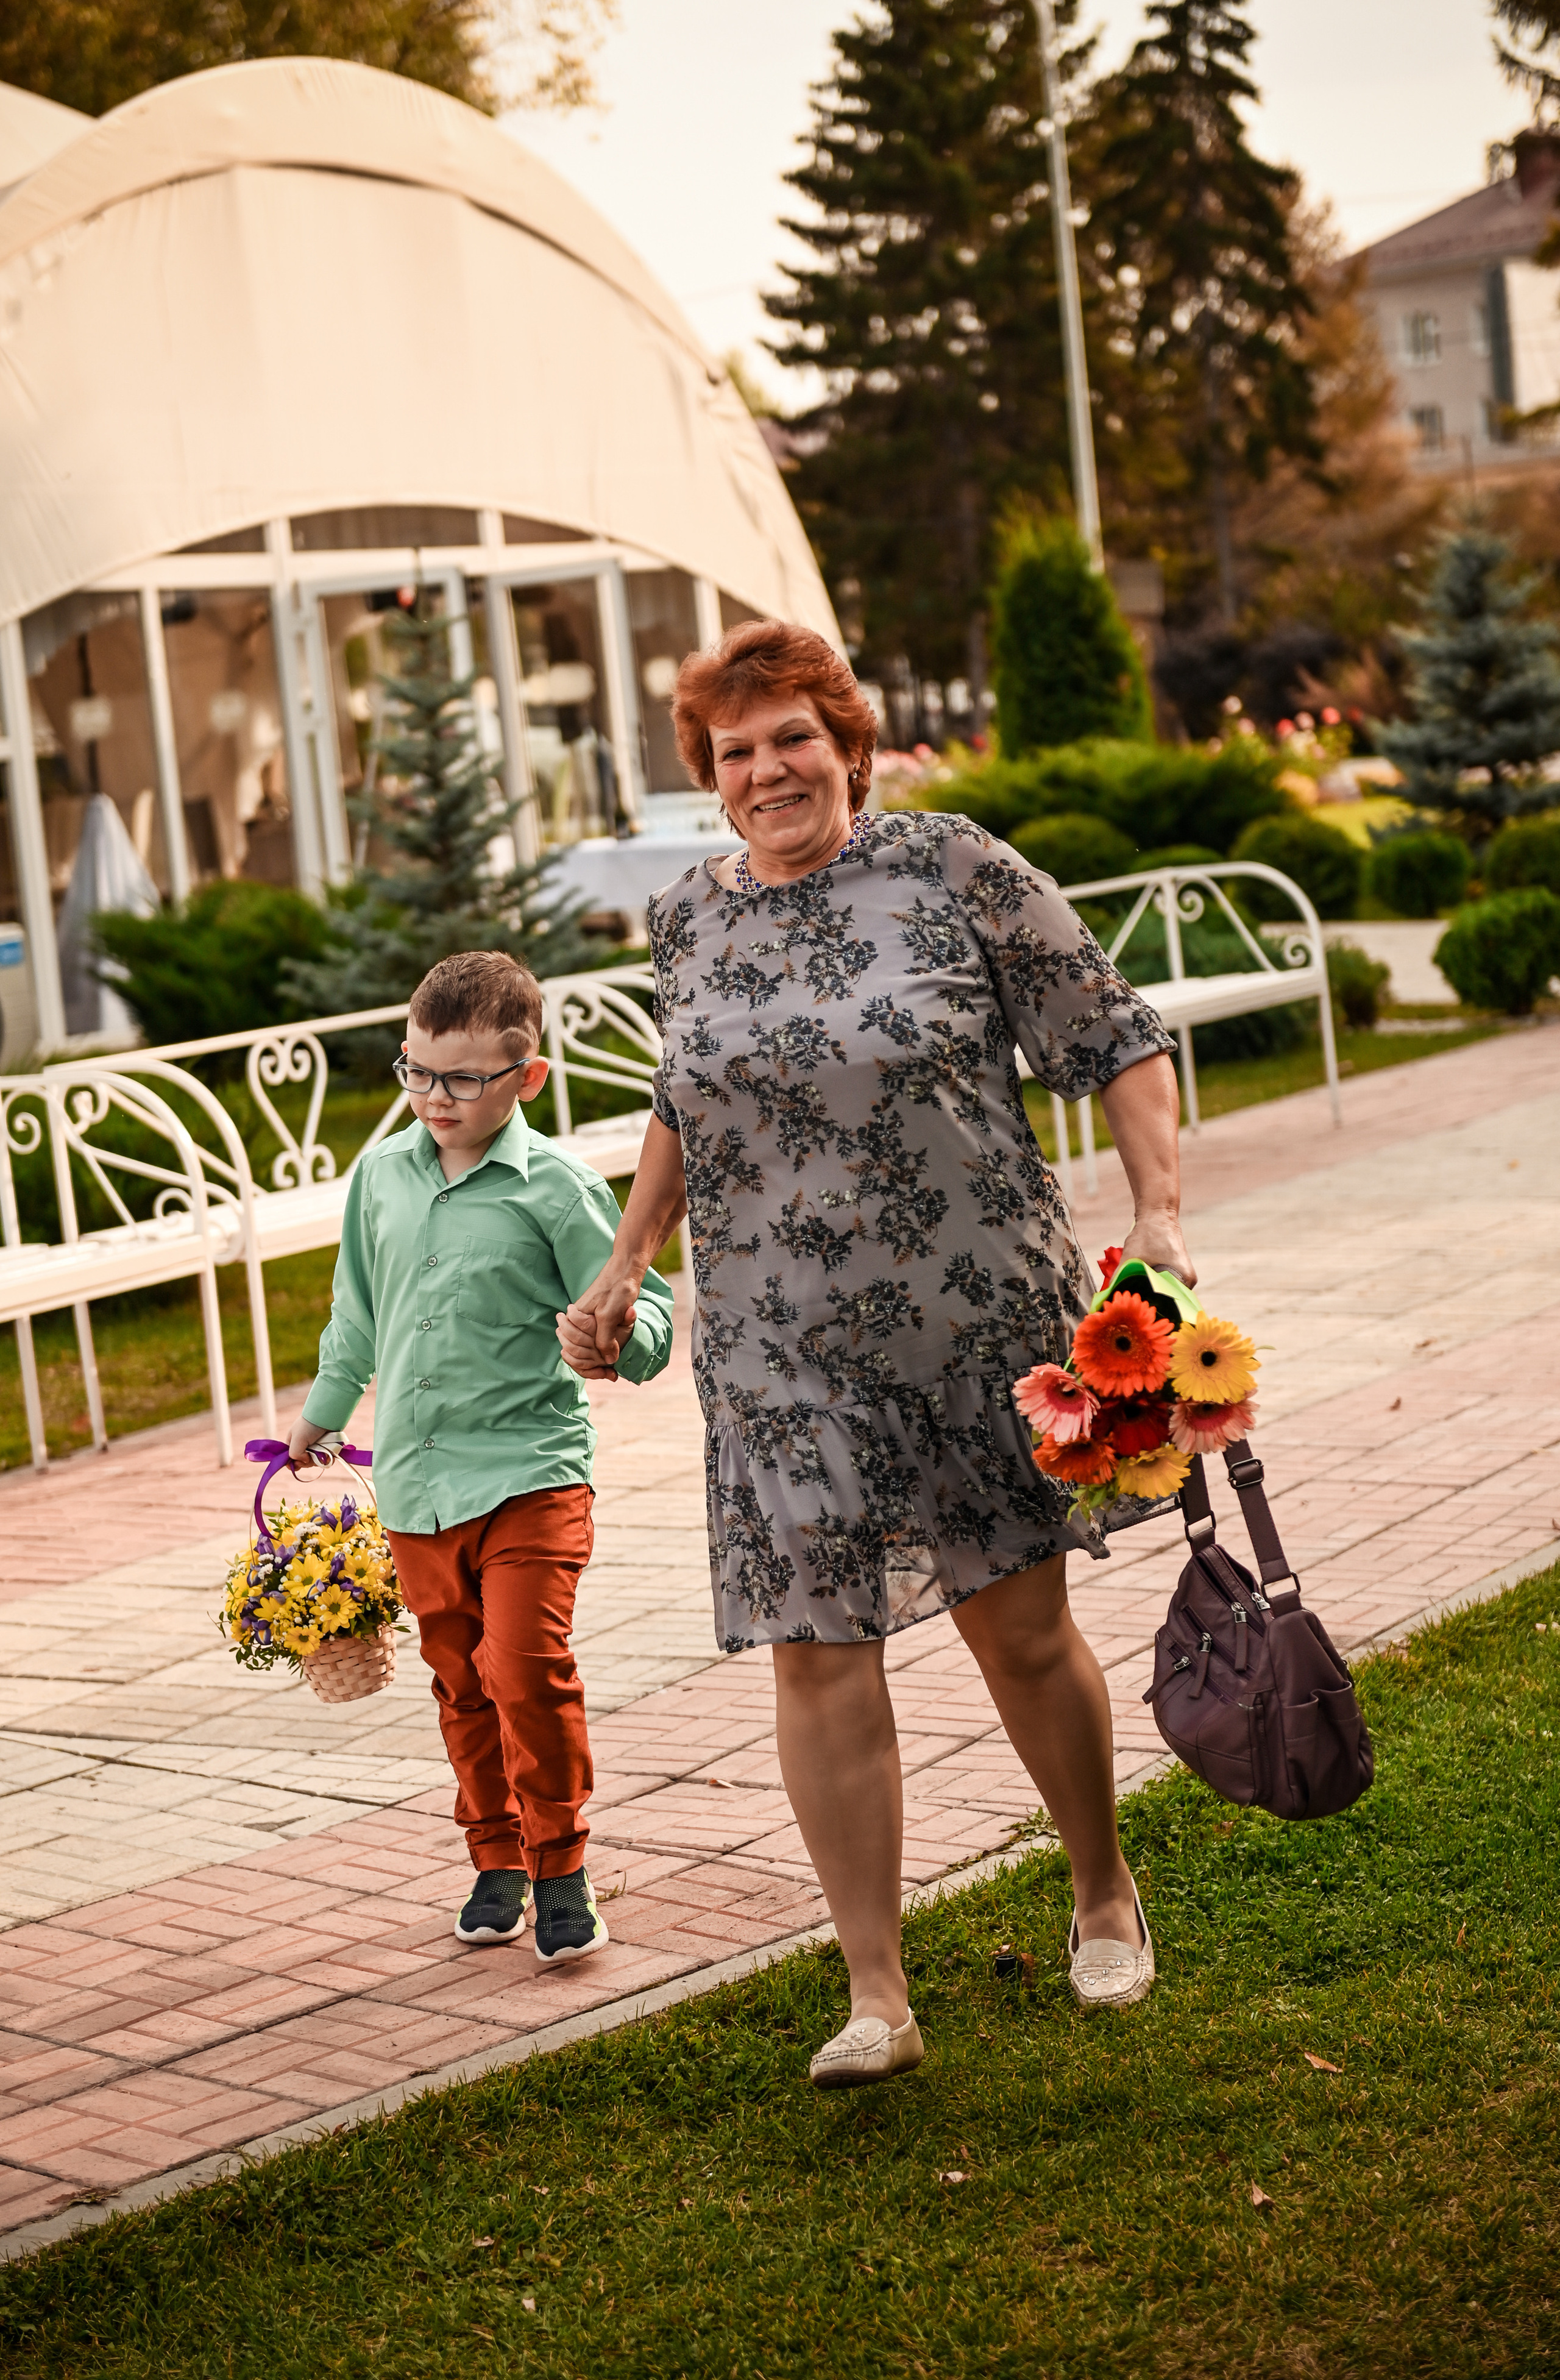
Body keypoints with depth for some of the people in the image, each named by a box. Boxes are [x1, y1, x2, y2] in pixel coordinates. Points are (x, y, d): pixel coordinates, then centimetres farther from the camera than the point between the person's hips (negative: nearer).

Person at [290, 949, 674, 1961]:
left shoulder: (557, 1186, -9)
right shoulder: (382, 1173, 7)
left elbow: (645, 1309, -9)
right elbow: (360, 1310, 23)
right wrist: (323, 1413, 34)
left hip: (528, 1468, -5)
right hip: (416, 1477, 5)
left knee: (527, 1668, -13)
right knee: (461, 1679, 13)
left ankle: (559, 1865, 4)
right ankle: (497, 1858, 27)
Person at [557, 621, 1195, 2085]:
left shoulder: (954, 871, -5)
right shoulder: (689, 921, 7)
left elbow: (1113, 1041, -1)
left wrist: (1159, 1211, -12)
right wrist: (625, 1266, 19)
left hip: (979, 1320, -2)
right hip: (782, 1353, 3)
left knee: (1019, 1627, 6)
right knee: (816, 1653, -3)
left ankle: (1105, 1894, 32)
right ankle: (877, 1999, 5)